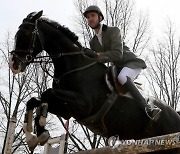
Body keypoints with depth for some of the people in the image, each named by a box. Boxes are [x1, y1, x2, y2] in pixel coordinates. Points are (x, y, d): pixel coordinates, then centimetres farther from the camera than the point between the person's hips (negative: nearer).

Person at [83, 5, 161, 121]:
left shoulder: (113, 31, -11)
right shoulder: (93, 42, 9)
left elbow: (117, 54, -24)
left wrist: (96, 55, -32)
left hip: (133, 63, -8)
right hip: (118, 68, 8)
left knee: (121, 77, -37)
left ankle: (147, 107, -38)